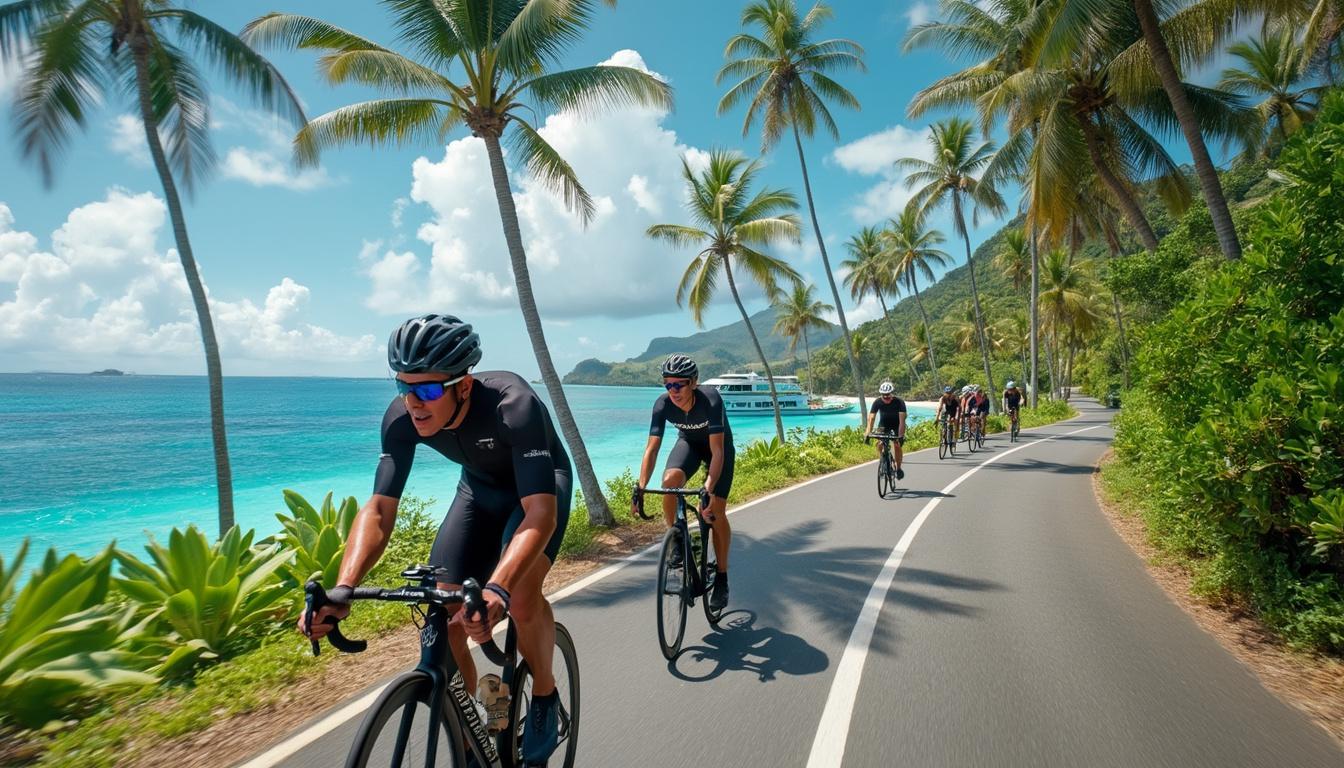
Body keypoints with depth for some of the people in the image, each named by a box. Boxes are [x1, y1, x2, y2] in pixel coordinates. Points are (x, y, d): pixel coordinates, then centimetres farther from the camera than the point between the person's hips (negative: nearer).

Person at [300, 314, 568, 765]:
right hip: (481, 486, 5)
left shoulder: (512, 406, -39)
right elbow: (378, 509, -24)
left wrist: (496, 590, -60)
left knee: (521, 593, -29)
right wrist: (342, 589, -40)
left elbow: (541, 512, -45)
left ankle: (545, 697, 2)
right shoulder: (401, 418, -24)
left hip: (541, 484, -4)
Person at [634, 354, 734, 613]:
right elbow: (651, 449, -28)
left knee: (716, 511, -9)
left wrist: (709, 487, -51)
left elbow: (717, 450, -39)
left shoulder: (710, 399, -36)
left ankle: (721, 578, 7)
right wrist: (640, 488, -39)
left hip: (718, 445, -2)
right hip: (689, 442, 3)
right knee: (670, 480, -30)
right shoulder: (663, 404, -27)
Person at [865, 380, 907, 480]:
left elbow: (902, 420, -37)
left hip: (897, 425, -2)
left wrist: (901, 435, -47)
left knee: (897, 445, -19)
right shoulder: (877, 402, -26)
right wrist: (868, 433, -43)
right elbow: (871, 418, -31)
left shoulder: (899, 402, -31)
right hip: (884, 424, 2)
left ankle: (898, 468, 1)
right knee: (879, 445, -19)